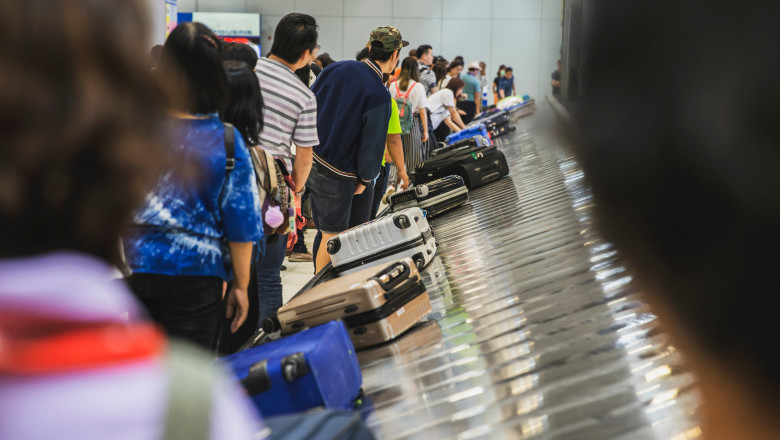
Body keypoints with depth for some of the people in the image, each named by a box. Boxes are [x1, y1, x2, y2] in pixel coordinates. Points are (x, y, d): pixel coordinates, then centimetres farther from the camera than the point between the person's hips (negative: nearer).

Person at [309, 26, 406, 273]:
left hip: (310, 159, 7)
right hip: (336, 177, -7)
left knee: (324, 232, 21)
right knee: (332, 238, 6)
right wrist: (365, 179, 1)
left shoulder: (338, 68, 0)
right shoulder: (379, 96, -19)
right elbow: (372, 144, -15)